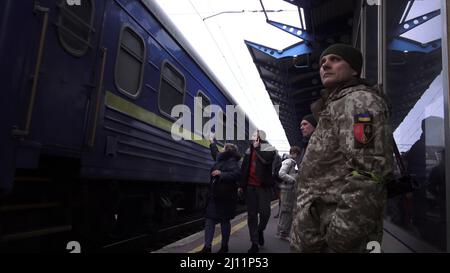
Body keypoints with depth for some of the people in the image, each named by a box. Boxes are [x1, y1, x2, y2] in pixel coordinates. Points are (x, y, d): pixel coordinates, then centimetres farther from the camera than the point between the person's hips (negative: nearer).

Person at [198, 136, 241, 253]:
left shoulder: (232, 162, -11)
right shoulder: (221, 159, 14)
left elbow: (237, 174, -27)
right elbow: (215, 152, 36)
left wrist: (221, 174, -25)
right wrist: (212, 142, 48)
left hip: (225, 196, -8)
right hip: (215, 195, 8)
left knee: (225, 221, 5)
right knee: (209, 219, 2)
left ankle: (224, 247, 20)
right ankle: (207, 247, 4)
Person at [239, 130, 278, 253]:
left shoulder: (269, 149, -3)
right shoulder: (249, 151, 10)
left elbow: (266, 160, -25)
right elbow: (244, 169, 14)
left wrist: (257, 148, -13)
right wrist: (241, 185, 12)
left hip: (264, 186, -4)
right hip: (250, 186, 4)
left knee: (265, 212, -9)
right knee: (252, 215, 5)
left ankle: (260, 230, 25)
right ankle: (254, 244, 15)